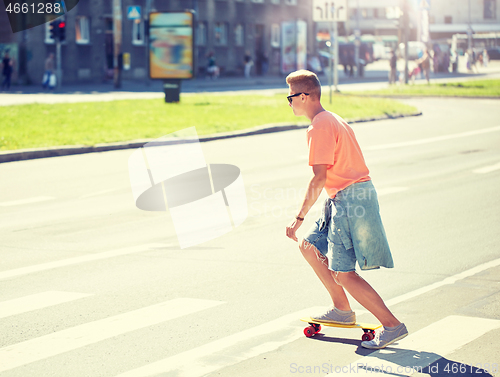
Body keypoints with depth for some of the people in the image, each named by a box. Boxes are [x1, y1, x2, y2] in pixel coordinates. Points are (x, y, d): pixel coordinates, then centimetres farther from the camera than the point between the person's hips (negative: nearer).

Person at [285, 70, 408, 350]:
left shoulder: (320, 127, -14)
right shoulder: (333, 120, 17)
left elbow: (319, 178, -21)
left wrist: (299, 218, -19)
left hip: (350, 199, -10)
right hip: (348, 197, 10)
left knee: (343, 274, -8)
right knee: (310, 247, 18)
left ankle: (393, 326, -6)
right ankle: (343, 310, 22)